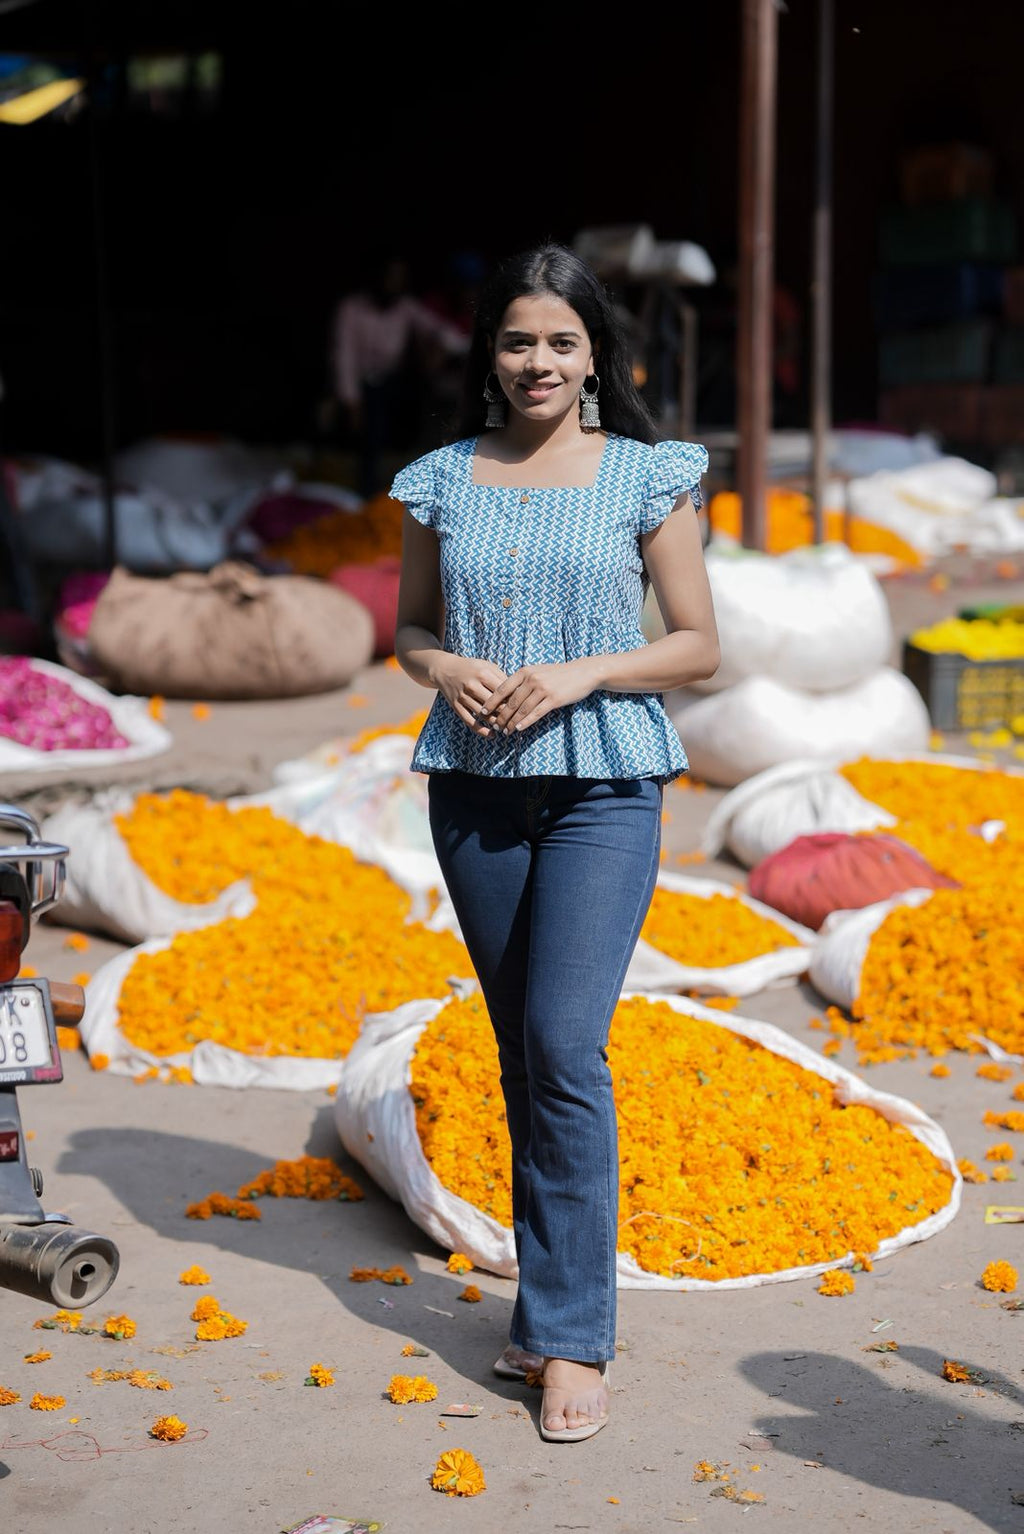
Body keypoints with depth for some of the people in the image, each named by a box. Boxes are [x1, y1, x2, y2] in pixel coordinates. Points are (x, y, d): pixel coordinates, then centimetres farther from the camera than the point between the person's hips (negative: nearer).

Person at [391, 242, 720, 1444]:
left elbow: (699, 645, 2)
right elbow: (409, 628, 15)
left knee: (566, 1044, -12)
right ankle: (551, 1295, 25)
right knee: (520, 1050, 11)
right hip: (474, 790, 4)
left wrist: (582, 673, -13)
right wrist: (445, 668, -8)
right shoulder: (443, 481, 7)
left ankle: (572, 1335, -3)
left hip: (602, 789, -3)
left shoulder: (645, 478, 0)